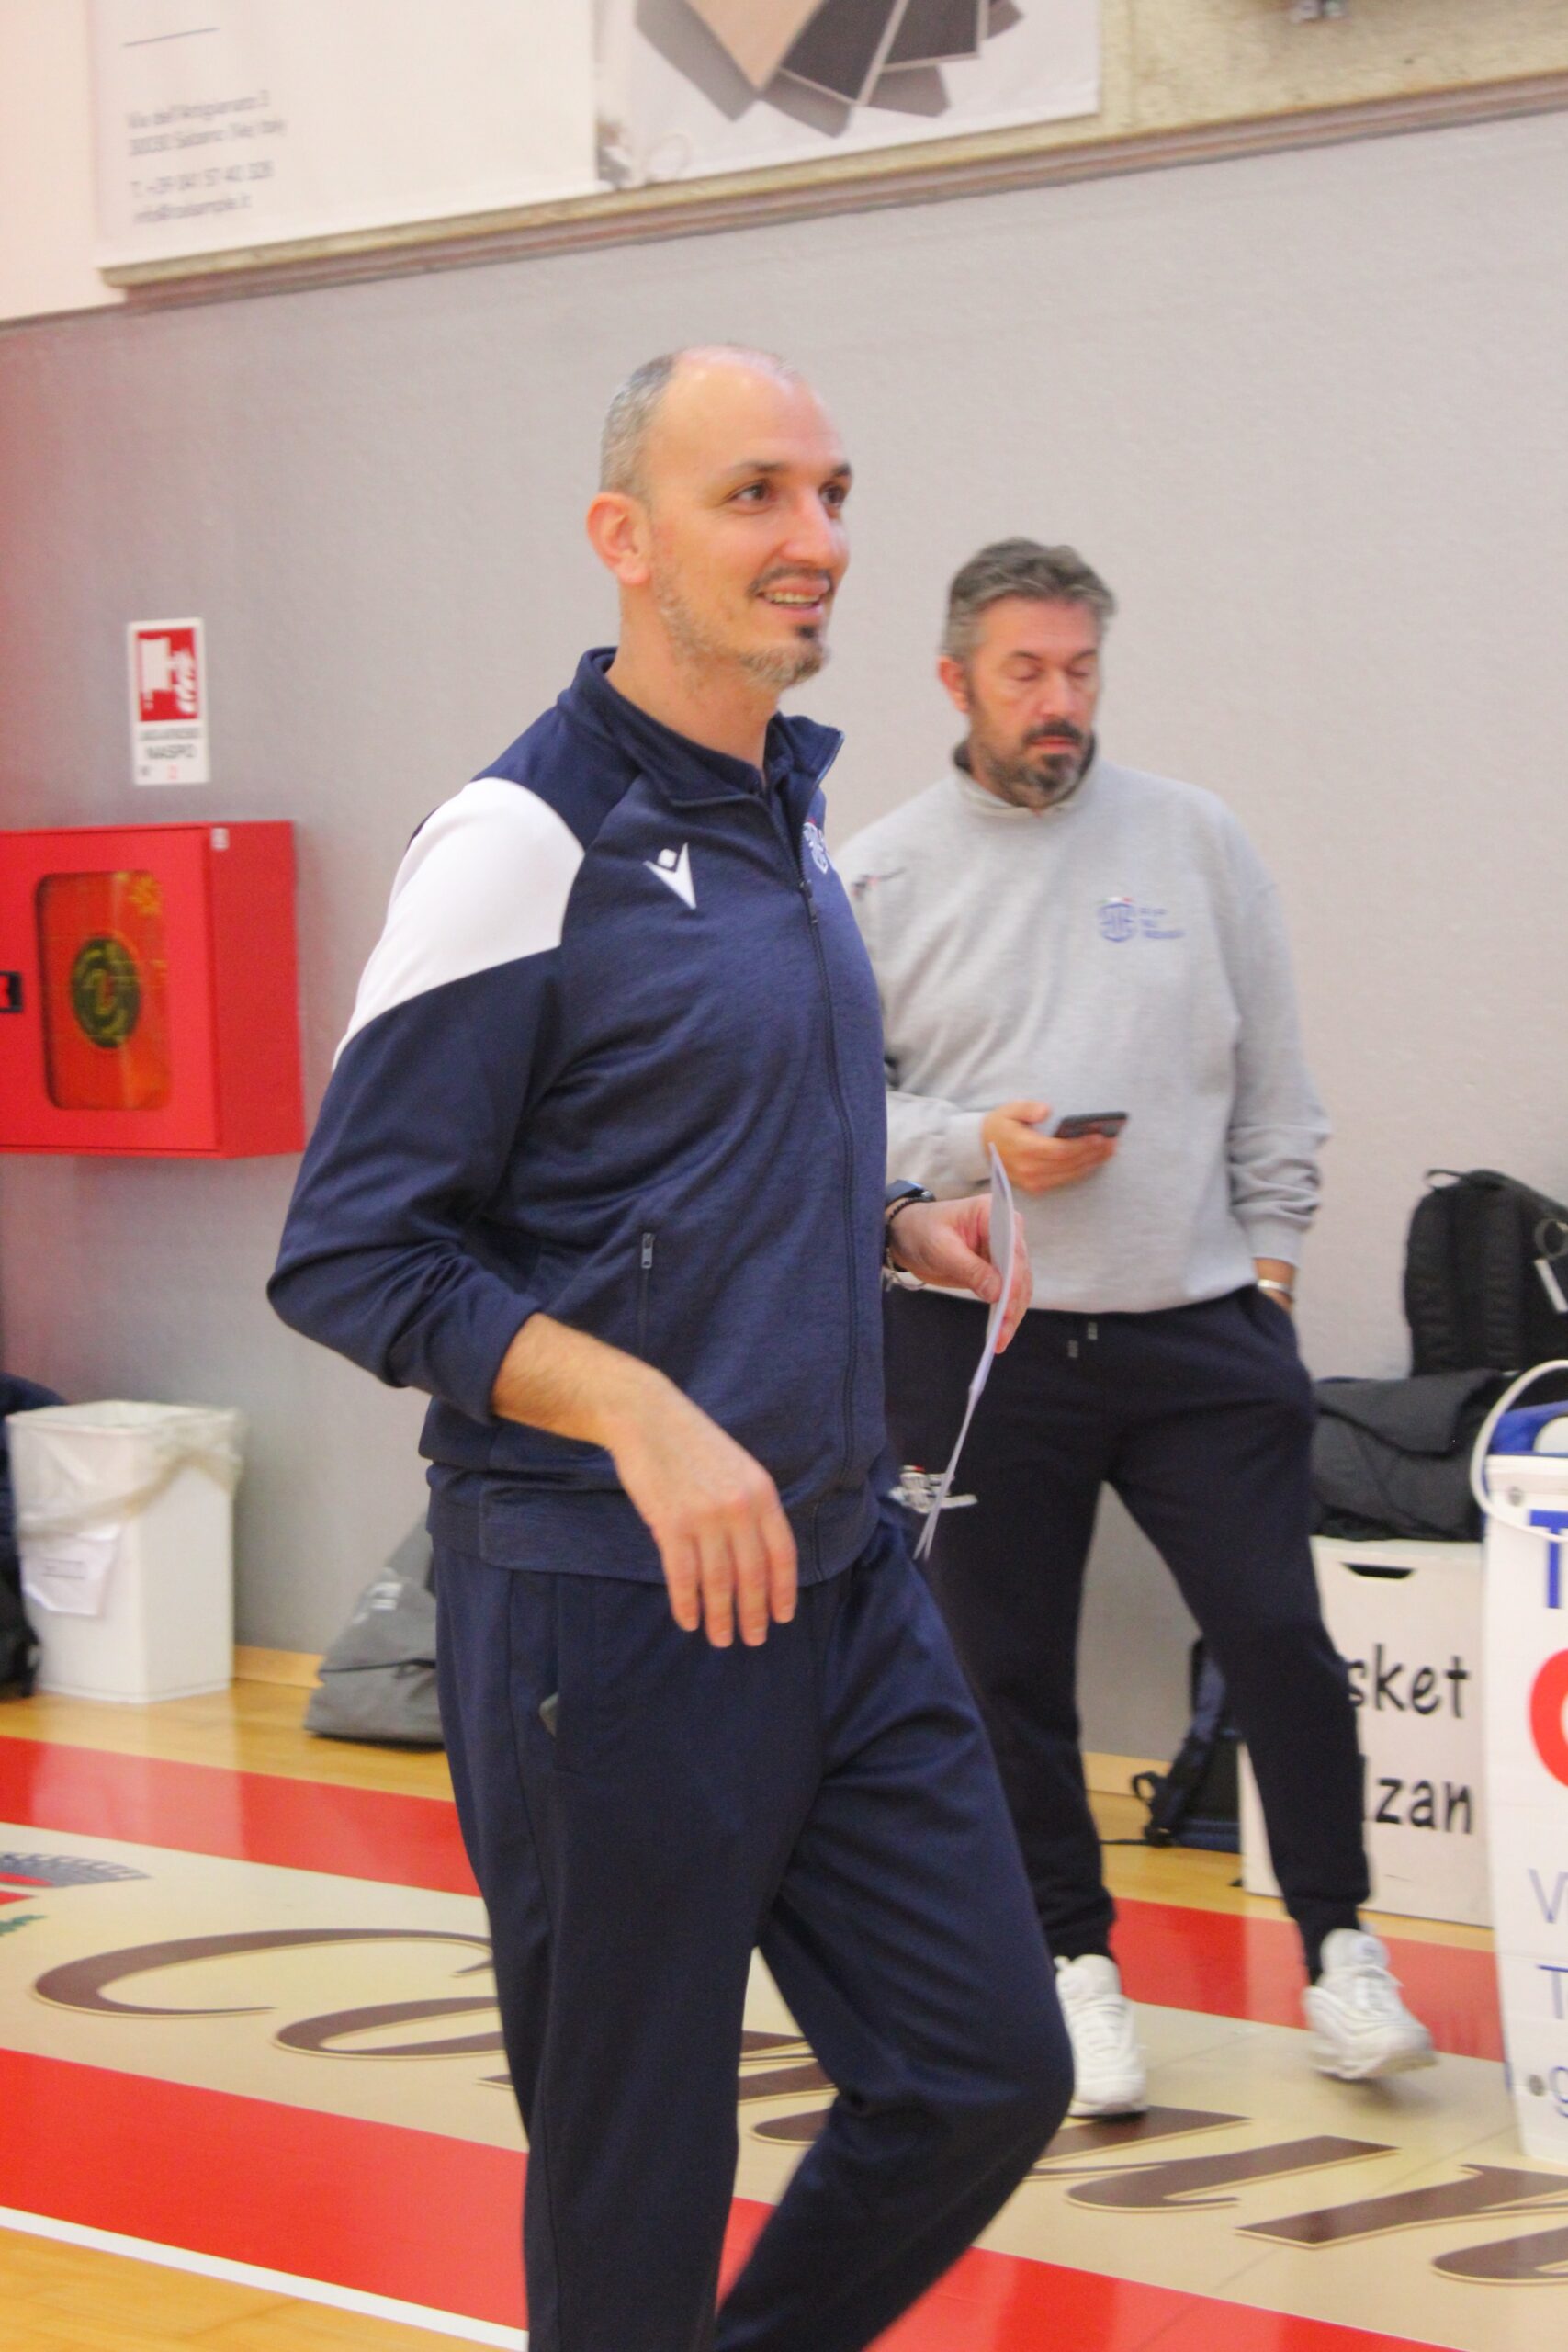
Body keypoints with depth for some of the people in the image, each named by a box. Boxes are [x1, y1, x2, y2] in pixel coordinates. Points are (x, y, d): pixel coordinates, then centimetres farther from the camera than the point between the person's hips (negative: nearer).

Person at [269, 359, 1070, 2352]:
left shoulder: (786, 819, 12)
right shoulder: (527, 842, -13)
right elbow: (348, 1254, -15)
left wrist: (887, 1218, 9)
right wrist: (639, 1416, -26)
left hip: (842, 1574, 8)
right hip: (612, 1615, -7)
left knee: (989, 2075, 9)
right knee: (634, 2177, 3)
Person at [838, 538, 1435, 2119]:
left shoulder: (1194, 841, 7)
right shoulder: (877, 879, 3)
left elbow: (1272, 1076, 11)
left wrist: (1269, 1255, 5)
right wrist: (973, 1145, -13)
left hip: (1198, 1329, 1)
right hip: (979, 1339, 0)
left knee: (1281, 1638, -3)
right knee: (1010, 1674, 7)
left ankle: (1339, 1953, 11)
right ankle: (1074, 1963, 22)